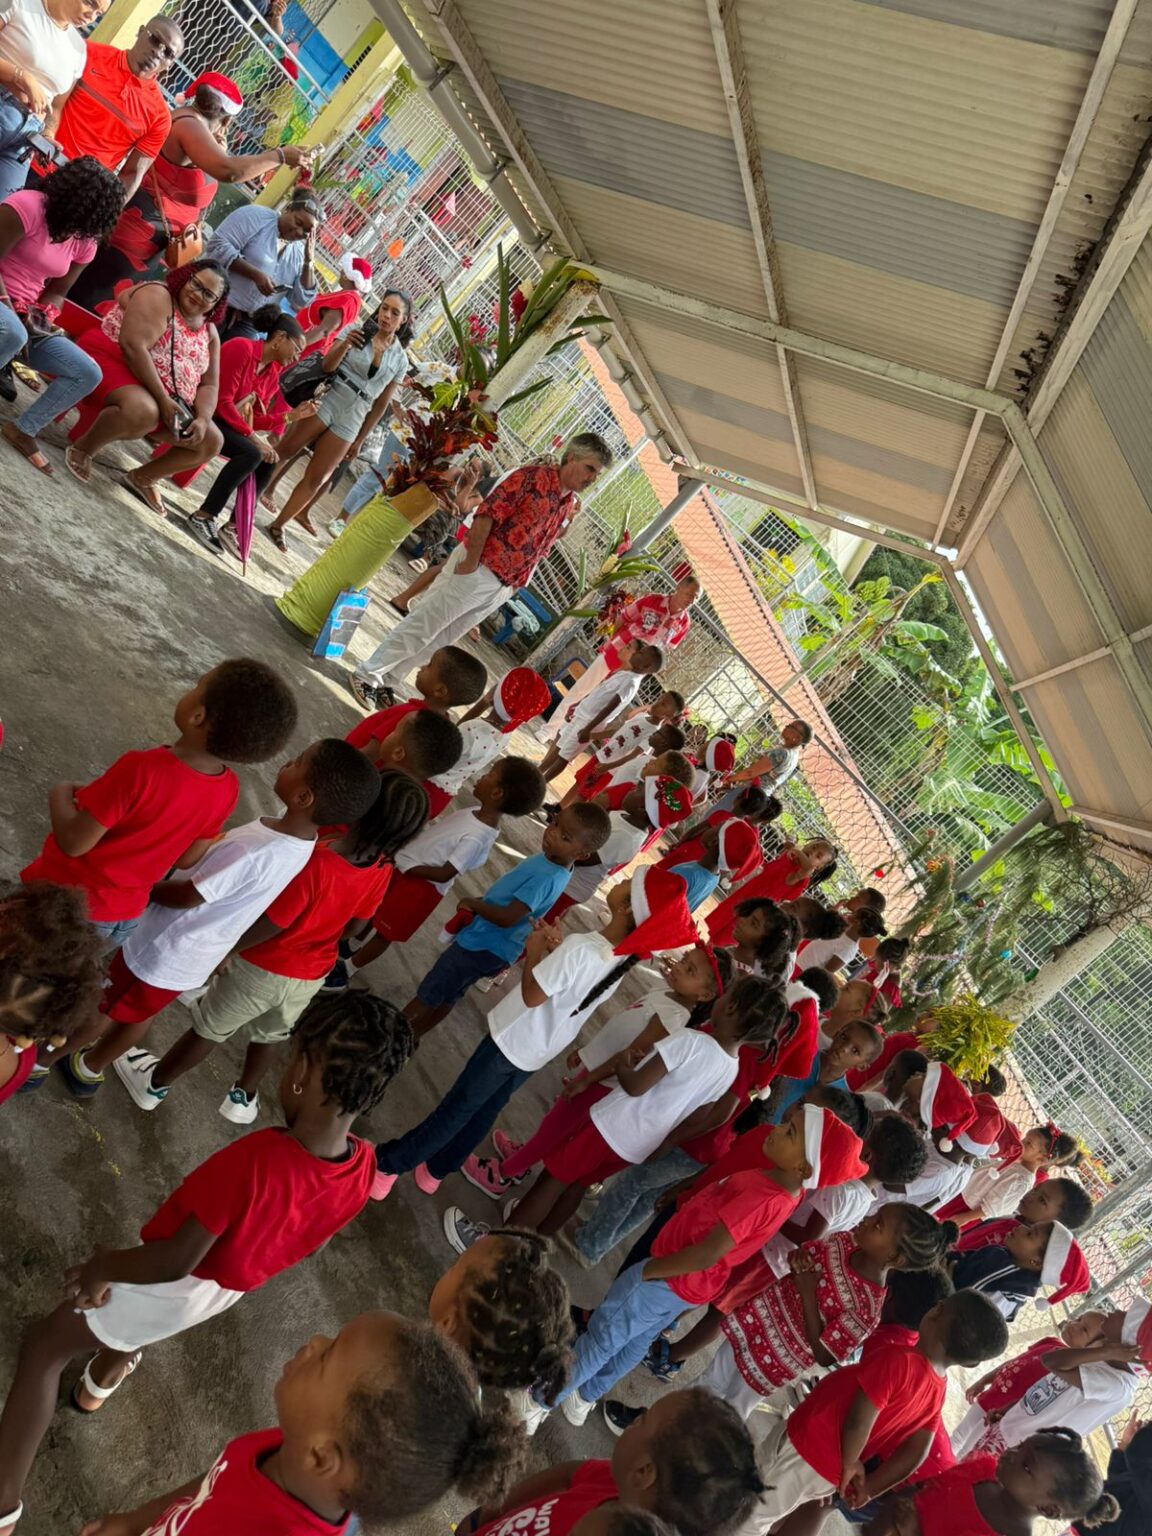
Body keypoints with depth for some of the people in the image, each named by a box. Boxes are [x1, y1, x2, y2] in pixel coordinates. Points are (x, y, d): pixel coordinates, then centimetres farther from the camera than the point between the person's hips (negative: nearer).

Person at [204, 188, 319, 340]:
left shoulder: (299, 252, 10)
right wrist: (255, 274, -21)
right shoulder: (256, 216, -4)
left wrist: (308, 261, -1)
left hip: (248, 323, 4)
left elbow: (301, 302, 7)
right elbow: (217, 246, -13)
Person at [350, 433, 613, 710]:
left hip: (502, 589, 7)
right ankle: (367, 675, 11)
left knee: (440, 638, 13)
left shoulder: (569, 506, 12)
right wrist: (471, 561, -19)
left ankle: (386, 682, 24)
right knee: (422, 626, -1)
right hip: (477, 571, -7)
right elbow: (486, 514, -17)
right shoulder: (534, 476, -11)